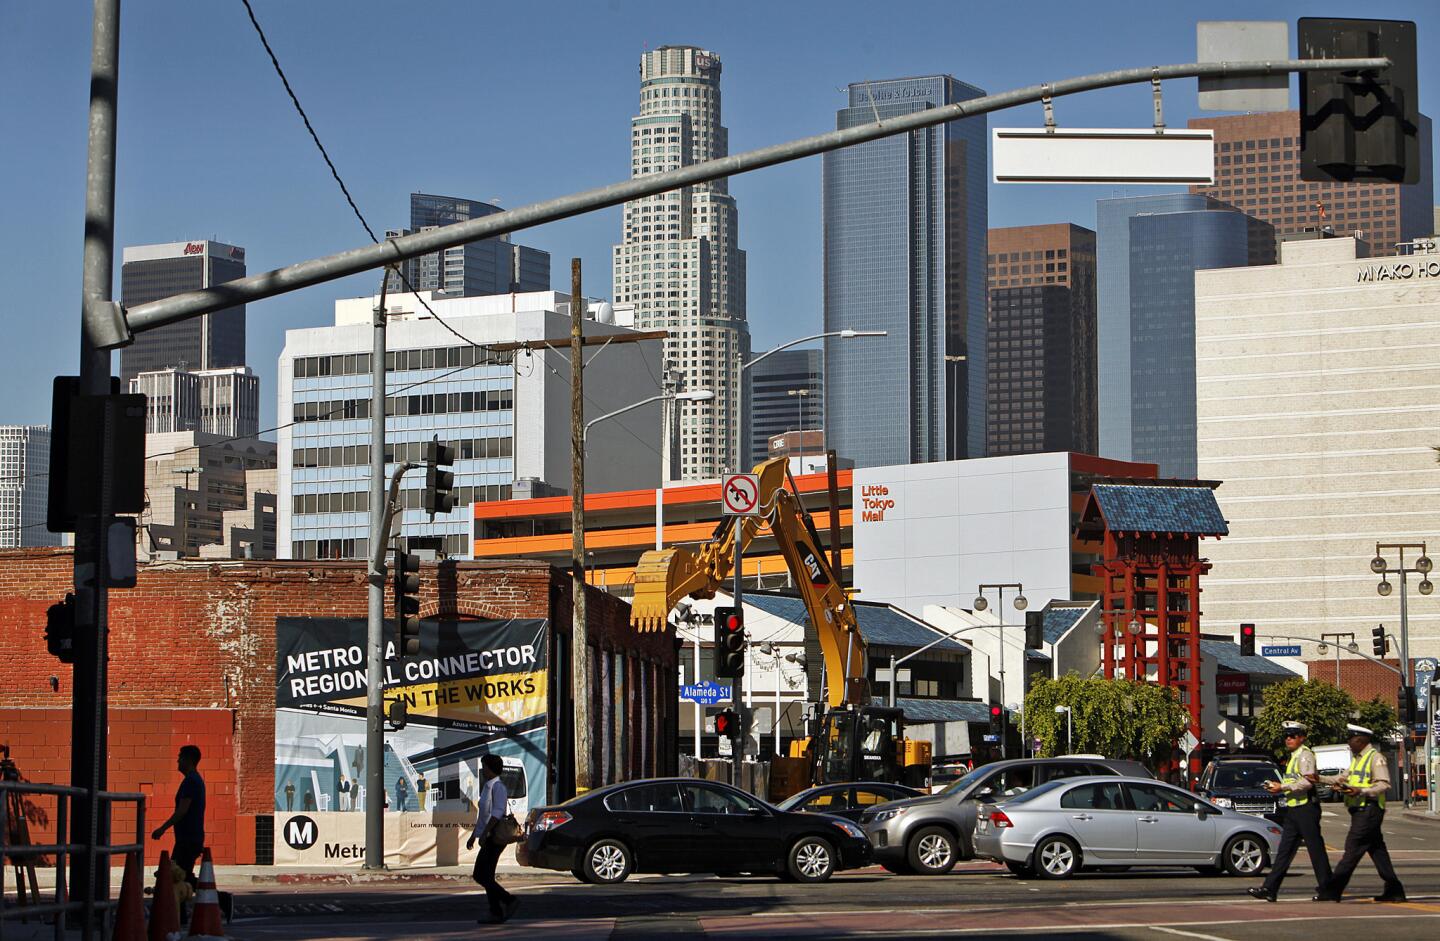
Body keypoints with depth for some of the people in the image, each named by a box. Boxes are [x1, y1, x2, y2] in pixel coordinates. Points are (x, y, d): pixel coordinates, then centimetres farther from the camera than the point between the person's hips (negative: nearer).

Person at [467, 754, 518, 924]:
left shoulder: (498, 786, -12)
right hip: (489, 838, 10)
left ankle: (509, 900, -7)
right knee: (485, 876, 7)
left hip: (495, 837, -10)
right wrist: (473, 836, 24)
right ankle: (496, 914, 7)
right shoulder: (487, 787, 18)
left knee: (481, 876, -11)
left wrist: (484, 833, -26)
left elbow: (498, 812, -22)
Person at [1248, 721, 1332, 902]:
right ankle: (1270, 888, 1)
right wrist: (1279, 787, 11)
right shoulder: (1294, 756, 20)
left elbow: (1307, 782, -22)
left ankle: (1326, 888, 5)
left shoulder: (1305, 755, -10)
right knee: (1284, 851, 5)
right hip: (1293, 810, 10)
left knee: (1315, 849, -2)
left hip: (1306, 808, -10)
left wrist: (1282, 787, -19)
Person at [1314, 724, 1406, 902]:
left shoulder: (1376, 758, -10)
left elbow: (1384, 784, -18)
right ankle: (1394, 891, 14)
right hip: (1360, 811, 10)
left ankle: (1332, 892, -10)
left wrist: (1361, 791, -27)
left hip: (1369, 810, -10)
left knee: (1352, 851, -9)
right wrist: (1320, 778, 7)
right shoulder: (1357, 759, 20)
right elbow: (1343, 778, 19)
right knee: (1377, 851, 10)